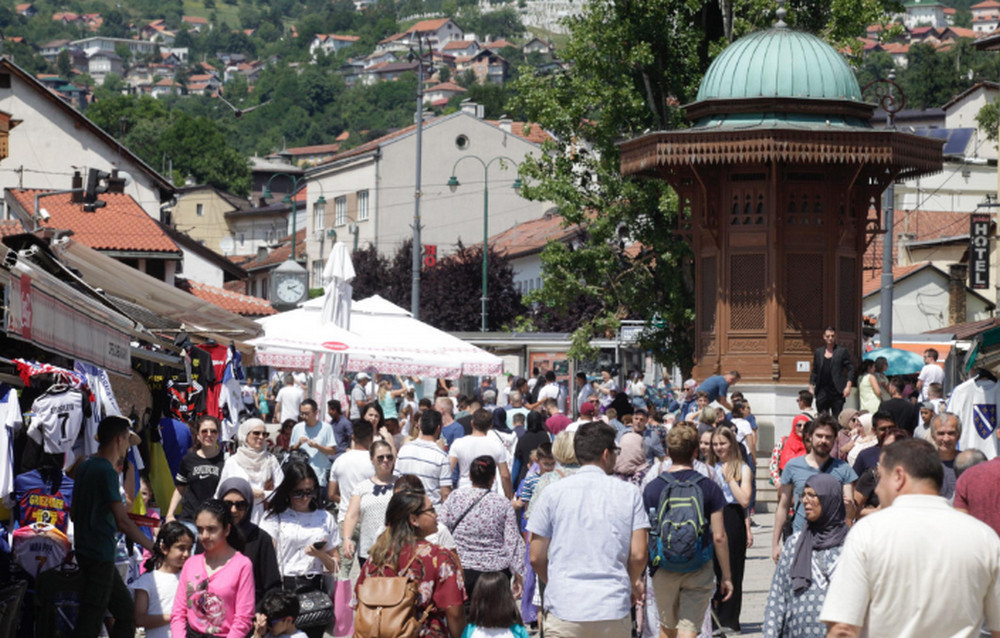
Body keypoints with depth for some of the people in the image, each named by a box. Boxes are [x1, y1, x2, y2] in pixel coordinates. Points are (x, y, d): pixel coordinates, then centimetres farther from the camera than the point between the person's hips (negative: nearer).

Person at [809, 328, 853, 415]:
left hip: (837, 391, -2)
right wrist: (811, 387, 6)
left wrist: (848, 387, -9)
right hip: (822, 391, 2)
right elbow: (814, 371, 16)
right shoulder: (818, 352, 12)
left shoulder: (842, 351, 3)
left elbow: (850, 369, 1)